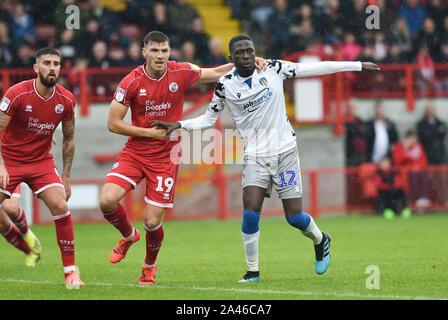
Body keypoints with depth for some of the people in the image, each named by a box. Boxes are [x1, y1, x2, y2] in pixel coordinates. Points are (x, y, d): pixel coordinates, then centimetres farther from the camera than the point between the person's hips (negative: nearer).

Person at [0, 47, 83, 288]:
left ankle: (70, 271, -7)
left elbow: (68, 138, 8)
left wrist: (66, 177, 5)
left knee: (61, 207, -15)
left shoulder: (66, 100, -5)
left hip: (41, 162, 2)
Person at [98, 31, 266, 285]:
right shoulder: (132, 82, -9)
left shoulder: (181, 73, -5)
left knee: (153, 223, -5)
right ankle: (128, 235, 15)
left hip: (165, 157, 0)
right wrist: (151, 132, -12)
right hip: (135, 152, 0)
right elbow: (113, 123, -7)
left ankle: (150, 266, 28)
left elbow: (214, 73, 12)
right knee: (107, 200, -19)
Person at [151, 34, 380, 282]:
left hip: (285, 151, 0)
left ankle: (320, 240, 31)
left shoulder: (273, 69, -4)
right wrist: (179, 125, -7)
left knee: (294, 216, -3)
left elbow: (315, 68, 2)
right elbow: (208, 119, 9)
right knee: (250, 213, -16)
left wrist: (358, 66, 5)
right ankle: (252, 270, 1)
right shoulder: (225, 86, -3)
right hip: (255, 157, 0)